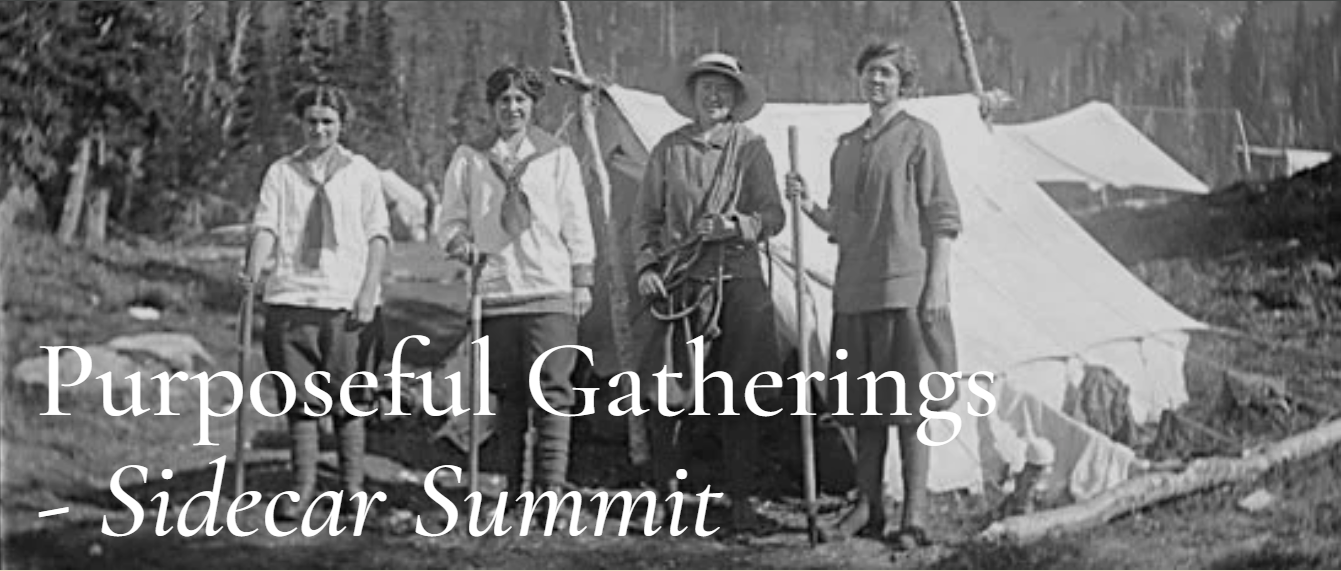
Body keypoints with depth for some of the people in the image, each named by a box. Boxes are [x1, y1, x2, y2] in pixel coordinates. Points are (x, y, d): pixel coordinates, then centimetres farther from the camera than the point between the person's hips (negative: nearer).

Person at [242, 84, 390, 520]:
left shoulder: (362, 173, 8)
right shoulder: (281, 173, 10)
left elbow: (378, 235, 5)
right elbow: (265, 227, 2)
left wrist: (369, 289, -7)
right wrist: (253, 270, -17)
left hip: (348, 300, -1)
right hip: (292, 297, 1)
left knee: (349, 401, 1)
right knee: (300, 400, 1)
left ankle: (353, 489, 10)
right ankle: (304, 488, 8)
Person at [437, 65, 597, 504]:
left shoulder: (558, 156, 9)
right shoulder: (469, 158, 10)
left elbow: (577, 224, 10)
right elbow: (451, 220, 13)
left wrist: (583, 281, 5)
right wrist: (459, 243, -8)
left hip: (551, 290, -1)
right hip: (495, 292, 1)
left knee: (552, 391, -10)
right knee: (508, 396, 5)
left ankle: (552, 488, -11)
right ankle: (514, 491, 13)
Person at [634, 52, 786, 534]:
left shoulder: (750, 149, 6)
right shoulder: (669, 149, 9)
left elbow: (773, 216, 1)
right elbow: (646, 218, 13)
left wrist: (736, 225, -17)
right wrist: (647, 265, -1)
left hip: (738, 279, 0)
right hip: (679, 282, 1)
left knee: (737, 398, 1)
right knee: (667, 392, -4)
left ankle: (741, 499, 10)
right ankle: (666, 493, 8)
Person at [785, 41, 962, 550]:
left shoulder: (919, 137, -2)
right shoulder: (846, 146, 16)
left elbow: (942, 217, -6)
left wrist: (937, 284, -14)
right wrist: (806, 205, 1)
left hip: (906, 288, -6)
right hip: (854, 289, 6)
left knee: (909, 405, -5)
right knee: (864, 407, 10)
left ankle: (914, 517, -1)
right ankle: (867, 508, 19)